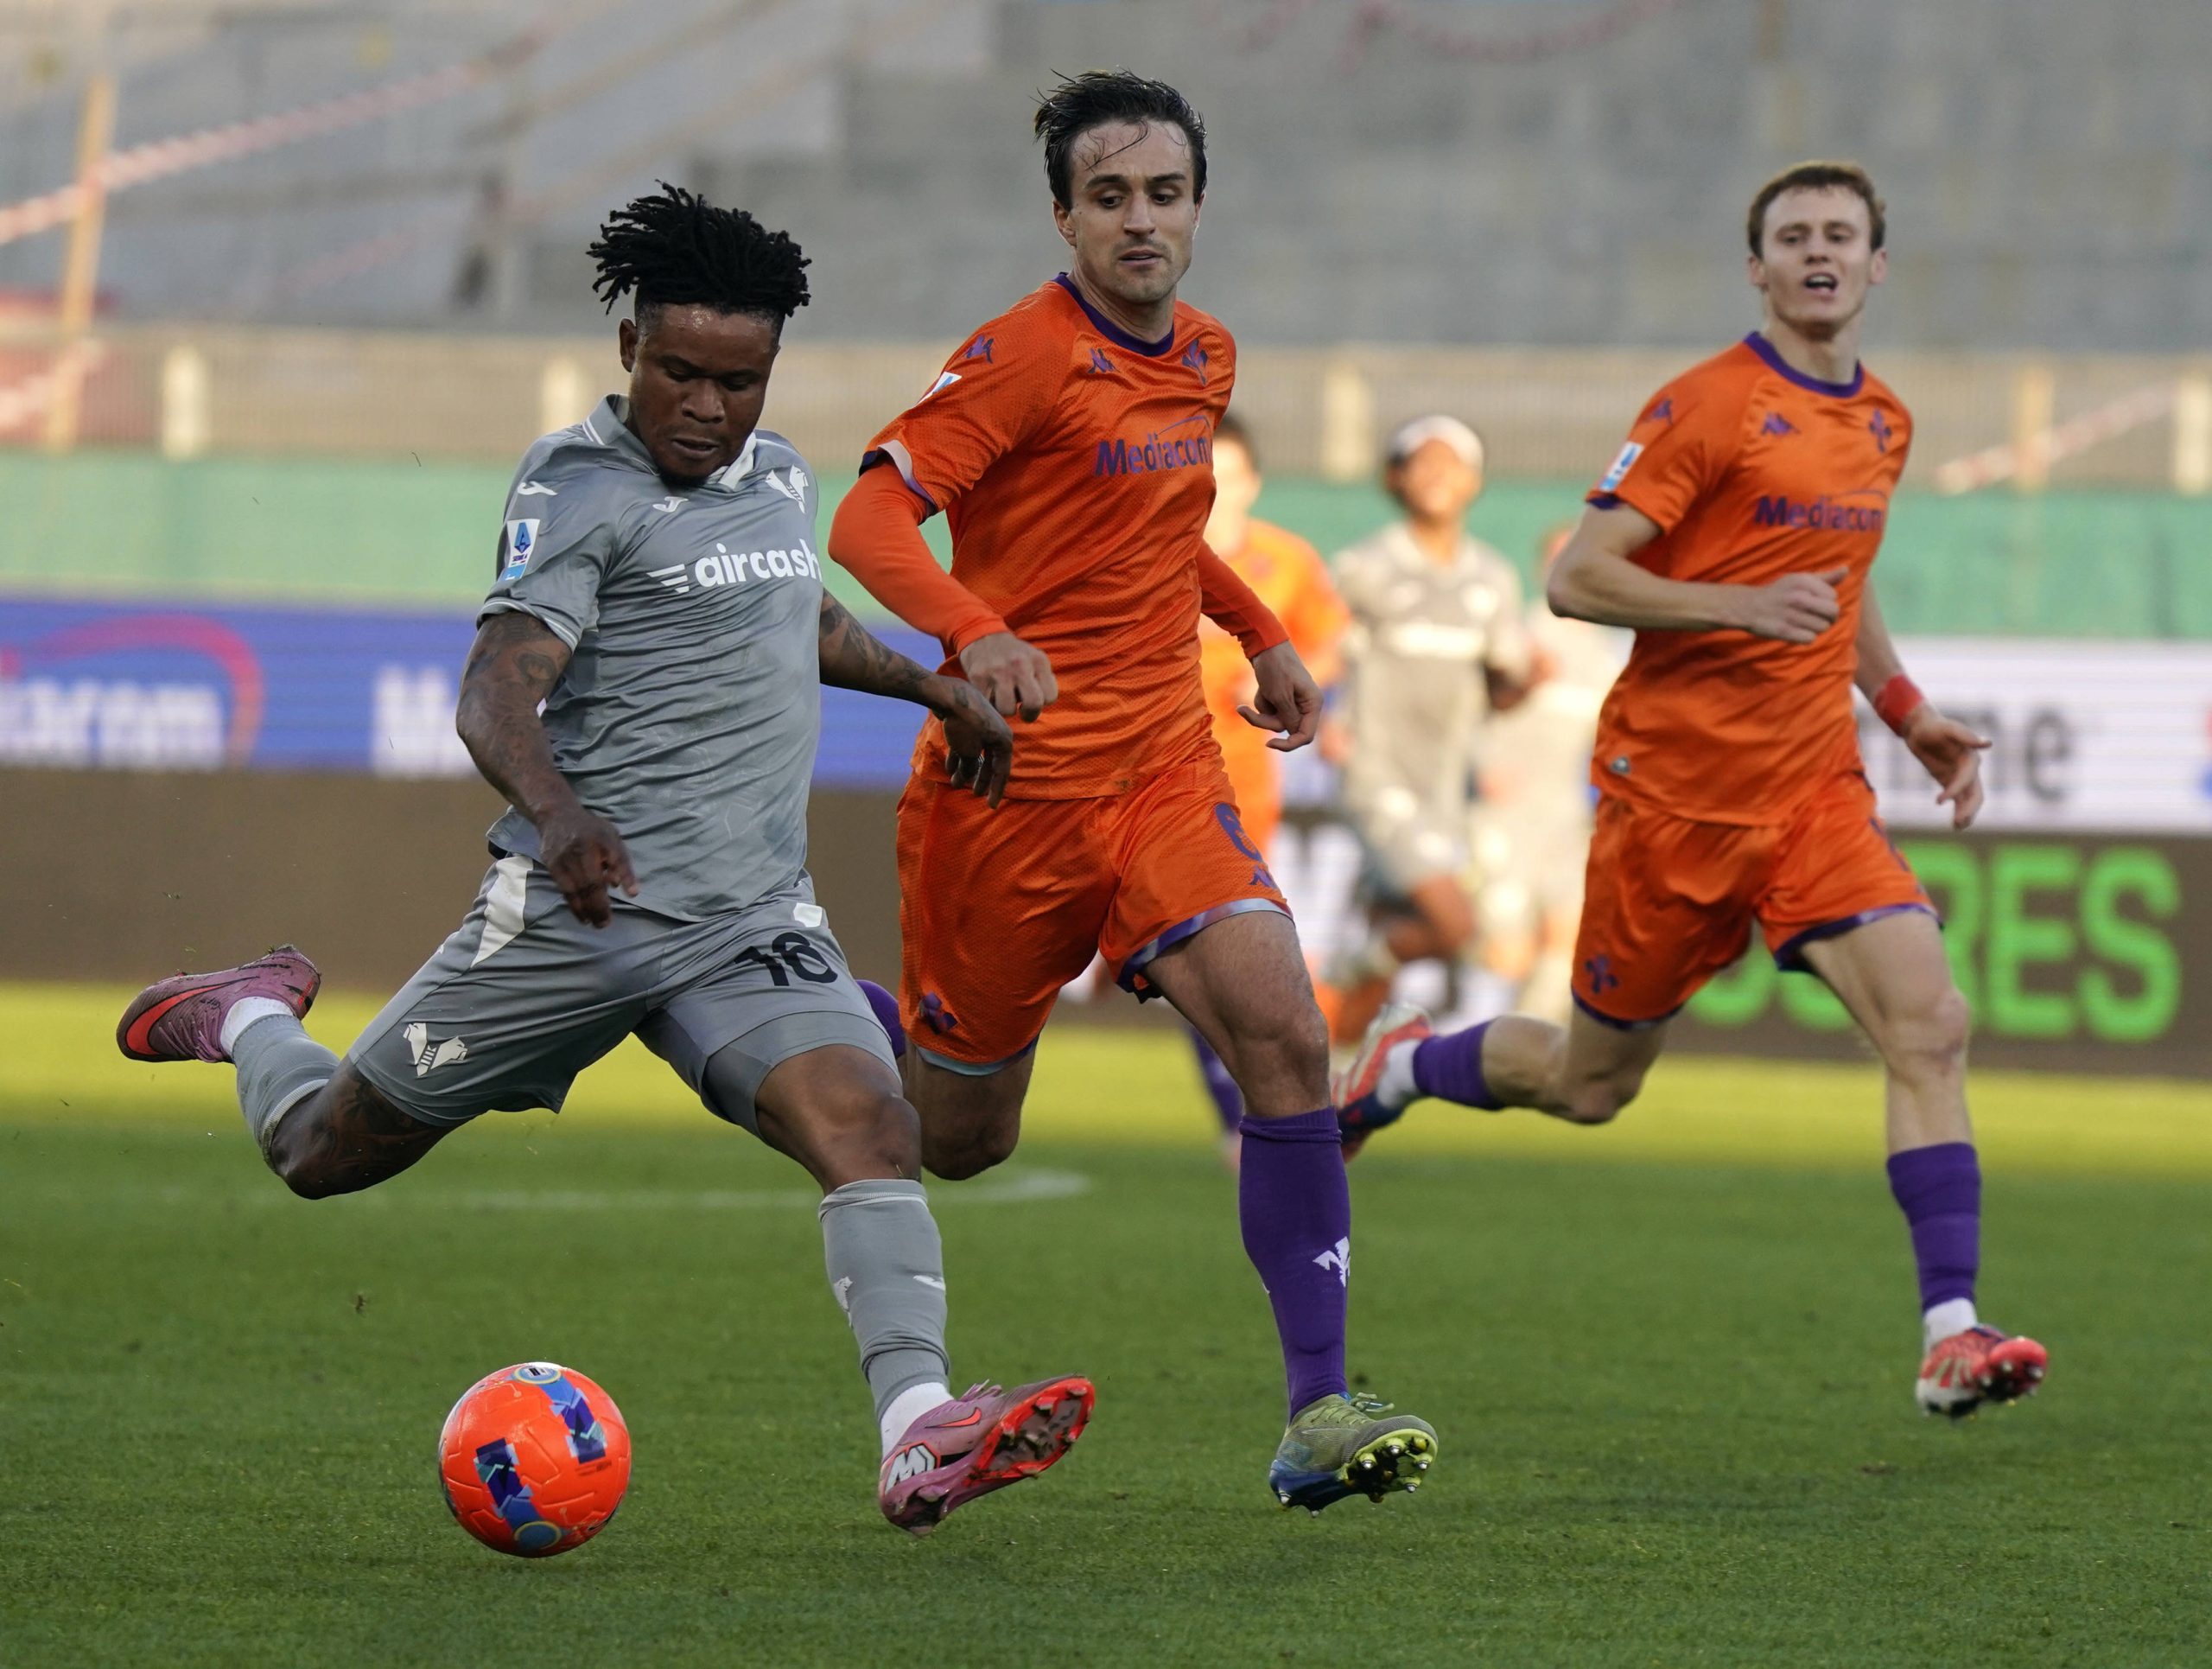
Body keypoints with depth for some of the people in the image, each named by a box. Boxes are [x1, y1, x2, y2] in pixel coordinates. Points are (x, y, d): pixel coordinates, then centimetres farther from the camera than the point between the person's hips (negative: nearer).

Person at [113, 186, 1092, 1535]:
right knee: (328, 1154, 9)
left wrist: (929, 680, 36)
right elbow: (497, 691, -25)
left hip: (755, 920, 5)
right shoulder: (584, 486, -11)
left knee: (873, 1128, -22)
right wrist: (559, 814, -43)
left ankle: (919, 1435, -35)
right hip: (575, 909, -5)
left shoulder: (782, 477, 13)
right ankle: (253, 1019, 43)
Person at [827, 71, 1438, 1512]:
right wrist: (973, 633, -38)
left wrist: (1261, 635, 26)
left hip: (1165, 772, 5)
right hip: (1011, 784, -5)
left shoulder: (1205, 359, 10)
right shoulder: (1028, 354, -13)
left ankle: (1318, 1412, -20)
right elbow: (871, 518, -21)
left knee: (1285, 1038, -18)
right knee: (962, 1136, 9)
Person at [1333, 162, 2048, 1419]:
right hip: (1675, 787, -5)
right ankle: (1406, 1064, 40)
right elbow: (1577, 579, -14)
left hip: (1816, 790, 5)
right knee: (1592, 1084, 9)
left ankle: (1953, 1334, -21)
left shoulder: (1883, 423, 12)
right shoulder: (1707, 408, -10)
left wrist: (1911, 715, 21)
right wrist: (1743, 607, -25)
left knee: (1929, 1023, -17)